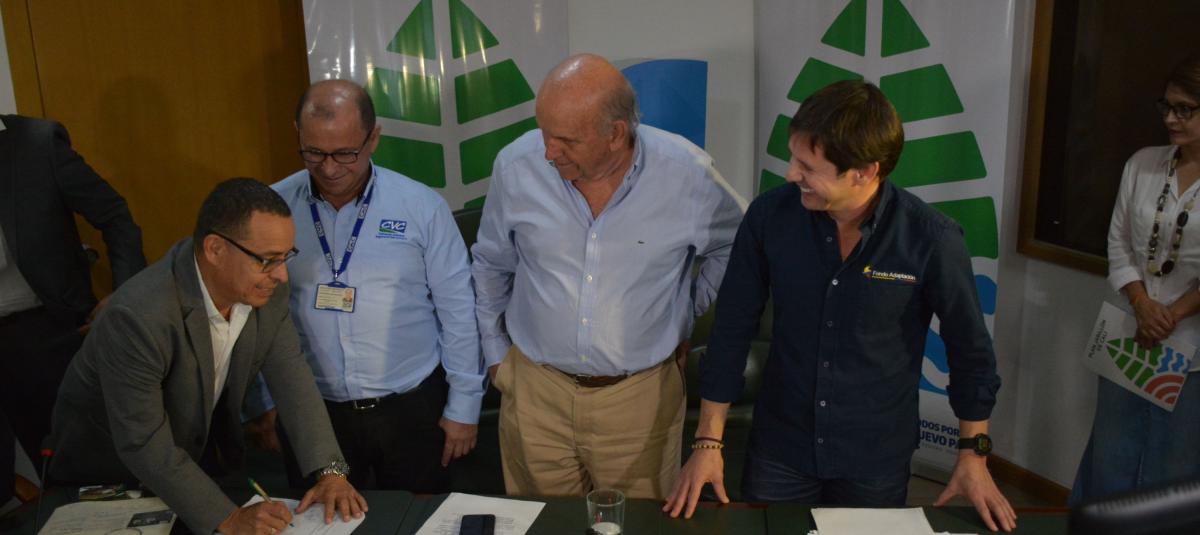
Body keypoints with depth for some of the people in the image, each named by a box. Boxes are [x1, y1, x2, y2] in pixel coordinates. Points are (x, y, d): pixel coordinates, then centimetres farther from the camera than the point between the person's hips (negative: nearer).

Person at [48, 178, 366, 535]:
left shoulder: (263, 285, -19)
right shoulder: (138, 316, -37)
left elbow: (290, 374, -14)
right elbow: (143, 446, -32)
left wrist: (329, 470, -23)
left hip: (203, 451, 5)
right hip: (111, 468, -5)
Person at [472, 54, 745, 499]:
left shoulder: (687, 173, -15)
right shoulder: (517, 165, -10)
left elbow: (736, 246, 7)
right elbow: (491, 266, 7)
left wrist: (689, 312, 5)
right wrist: (495, 355, 11)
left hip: (640, 395, -1)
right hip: (535, 391, 2)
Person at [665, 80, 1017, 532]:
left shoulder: (932, 240, -18)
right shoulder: (770, 216, -14)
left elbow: (969, 348, -4)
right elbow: (732, 327, -5)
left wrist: (974, 454, 2)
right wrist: (708, 442, -4)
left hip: (877, 461, -1)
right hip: (778, 454, 1)